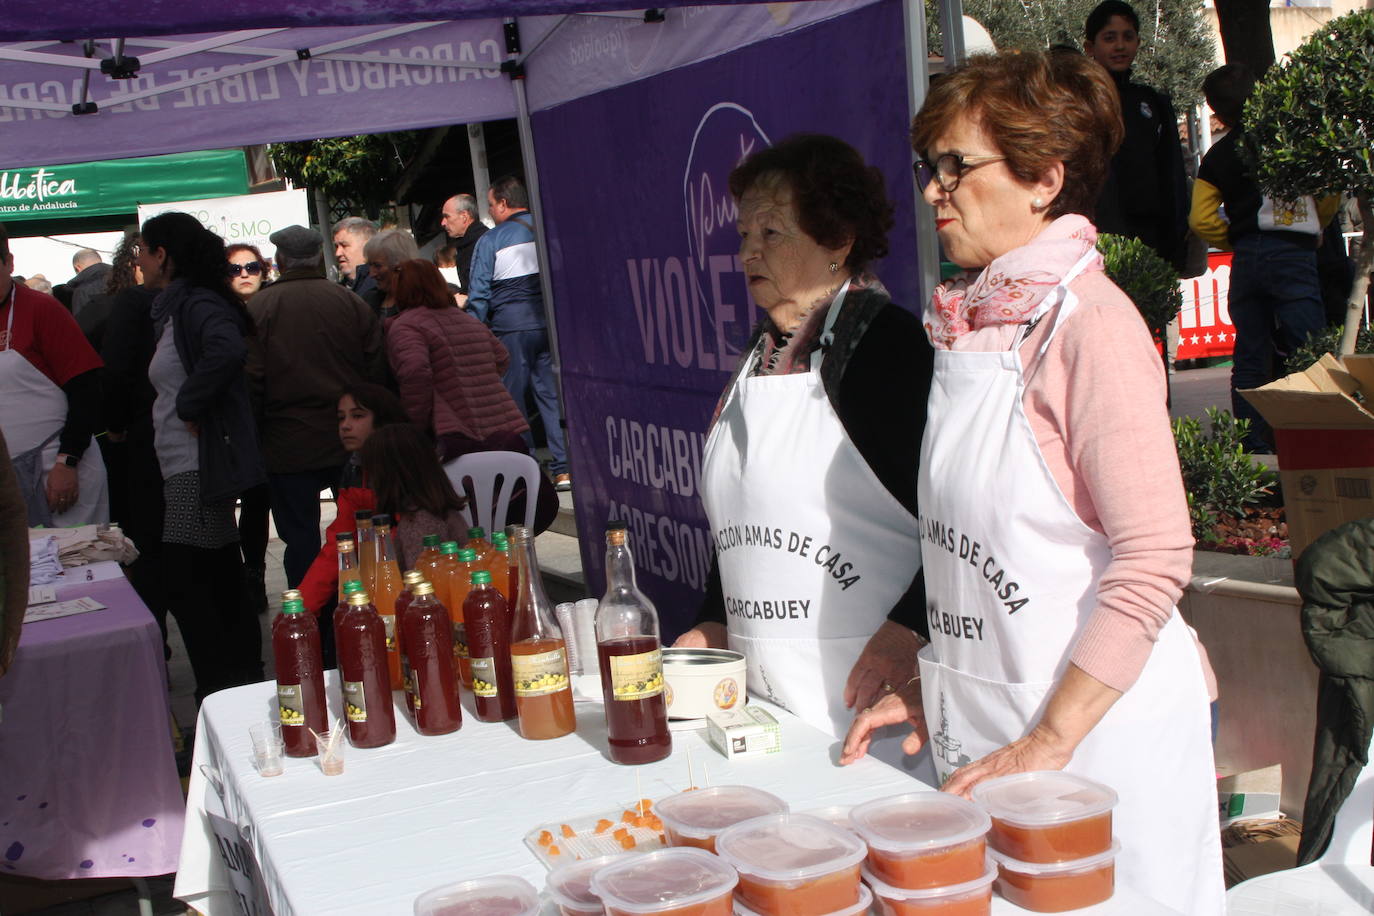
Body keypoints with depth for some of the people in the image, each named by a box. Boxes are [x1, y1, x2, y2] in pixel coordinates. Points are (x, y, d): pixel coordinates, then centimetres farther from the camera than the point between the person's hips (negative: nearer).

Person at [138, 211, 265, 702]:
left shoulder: (196, 305, -14)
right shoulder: (176, 308, 18)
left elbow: (228, 350, -34)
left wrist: (189, 405, -24)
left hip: (198, 470, -11)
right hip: (187, 466, 11)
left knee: (185, 585, -9)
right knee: (219, 585, 15)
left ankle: (220, 701, -4)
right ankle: (245, 680, 24)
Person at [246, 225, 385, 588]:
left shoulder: (257, 308, -6)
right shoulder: (351, 303, 1)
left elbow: (250, 381, -9)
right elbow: (377, 370, 1)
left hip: (288, 445, -3)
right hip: (352, 440, 3)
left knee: (300, 535, 4)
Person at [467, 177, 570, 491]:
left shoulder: (490, 242, -2)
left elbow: (479, 295, -2)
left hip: (511, 327, -3)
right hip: (550, 324, 3)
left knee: (512, 400, 5)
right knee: (552, 394, 6)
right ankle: (564, 468, 2)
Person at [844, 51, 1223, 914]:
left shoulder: (1087, 319, -15)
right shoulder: (968, 320, 8)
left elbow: (1155, 558, -20)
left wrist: (1049, 742, -20)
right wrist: (935, 683, 10)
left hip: (1100, 720, -7)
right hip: (989, 729, 7)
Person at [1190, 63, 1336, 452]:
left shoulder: (1218, 154, 5)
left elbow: (1201, 219, 1)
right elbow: (1331, 195, 2)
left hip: (1245, 260, 3)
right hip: (1294, 255, -2)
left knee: (1250, 358, 7)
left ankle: (1255, 447, 7)